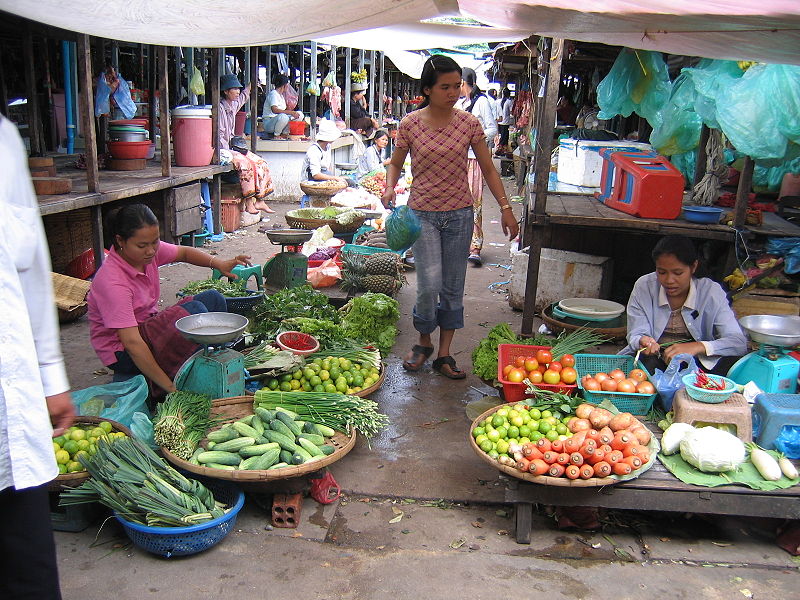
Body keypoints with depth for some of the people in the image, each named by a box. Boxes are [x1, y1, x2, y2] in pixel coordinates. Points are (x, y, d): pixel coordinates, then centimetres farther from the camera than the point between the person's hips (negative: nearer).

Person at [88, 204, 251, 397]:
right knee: (195, 310, -25)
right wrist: (170, 386, -35)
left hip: (148, 327, 9)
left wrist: (218, 263, -9)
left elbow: (183, 252, 11)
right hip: (123, 353, -9)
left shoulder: (147, 251, -9)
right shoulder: (112, 282, -31)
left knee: (213, 299, 2)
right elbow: (132, 343, -34)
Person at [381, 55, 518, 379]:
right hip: (422, 213, -2)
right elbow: (395, 163, 10)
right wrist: (389, 188, -11)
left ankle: (444, 354, 21)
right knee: (430, 284, -12)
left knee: (453, 287, 7)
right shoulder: (410, 124, -3)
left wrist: (505, 208, 2)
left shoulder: (469, 124, 0)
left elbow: (488, 169, 7)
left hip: (459, 214, 2)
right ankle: (424, 343, 17)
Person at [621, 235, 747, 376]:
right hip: (653, 359, -1)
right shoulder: (644, 286, -7)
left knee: (733, 364, -28)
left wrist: (699, 347, -34)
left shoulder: (711, 292, -8)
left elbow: (739, 343, -15)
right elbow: (635, 335, -8)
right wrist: (642, 342, -34)